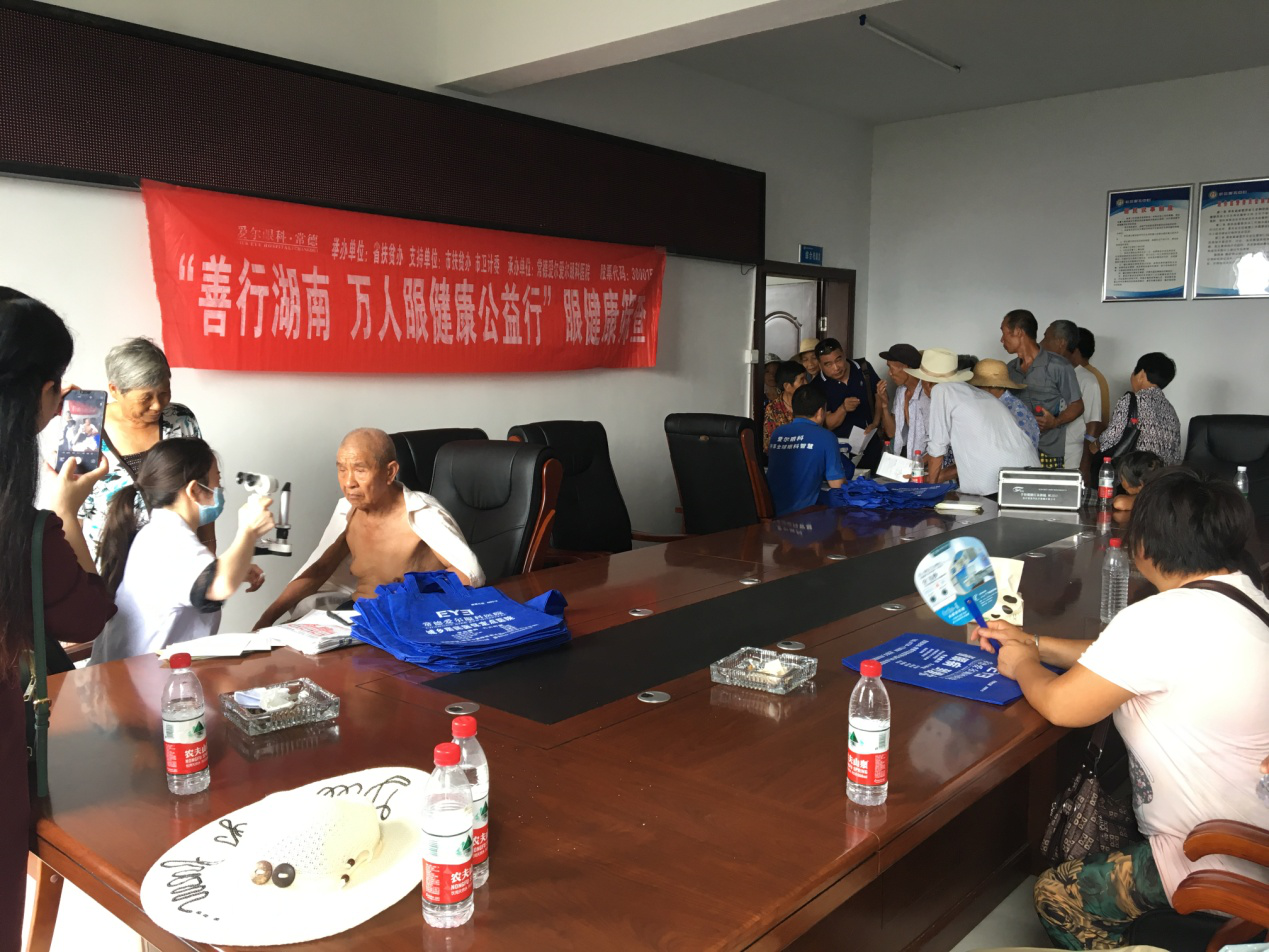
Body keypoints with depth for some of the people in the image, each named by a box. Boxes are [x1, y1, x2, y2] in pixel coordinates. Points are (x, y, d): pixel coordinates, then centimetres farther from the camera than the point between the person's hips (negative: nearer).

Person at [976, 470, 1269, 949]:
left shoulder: (1162, 618, -29)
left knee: (1054, 894, 8)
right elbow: (1127, 658, 13)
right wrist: (1035, 644, 13)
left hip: (1222, 872, -9)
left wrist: (1024, 667, -1)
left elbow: (1061, 706, -22)